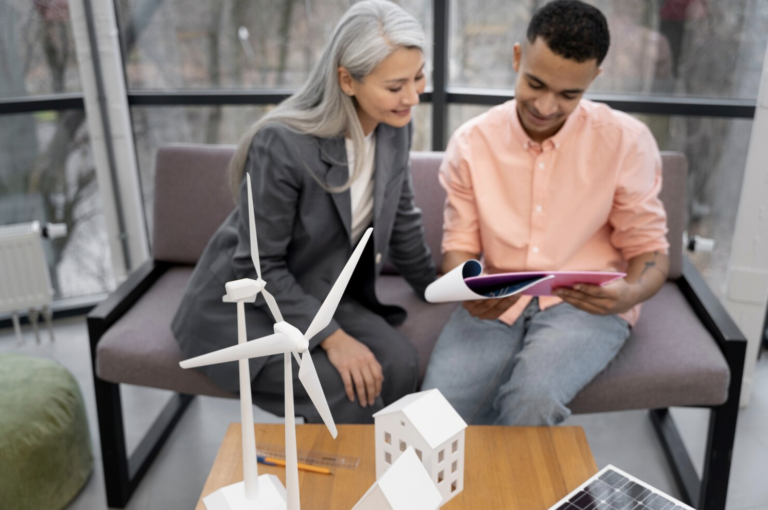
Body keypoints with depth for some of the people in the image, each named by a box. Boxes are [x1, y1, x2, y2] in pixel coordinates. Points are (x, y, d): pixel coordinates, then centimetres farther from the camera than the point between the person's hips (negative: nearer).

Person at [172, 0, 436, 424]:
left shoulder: (395, 127, -7)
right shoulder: (283, 144, -27)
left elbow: (400, 215, 10)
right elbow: (258, 267, -21)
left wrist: (435, 287, 20)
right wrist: (333, 338, -25)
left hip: (323, 293, 6)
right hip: (244, 306, -5)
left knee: (399, 365, -21)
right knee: (349, 393, -26)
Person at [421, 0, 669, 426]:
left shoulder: (626, 141, -3)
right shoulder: (472, 142, 2)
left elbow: (648, 250, 2)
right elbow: (459, 244, 6)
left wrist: (630, 293, -22)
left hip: (587, 305, -1)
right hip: (497, 306, 2)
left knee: (531, 399, -32)